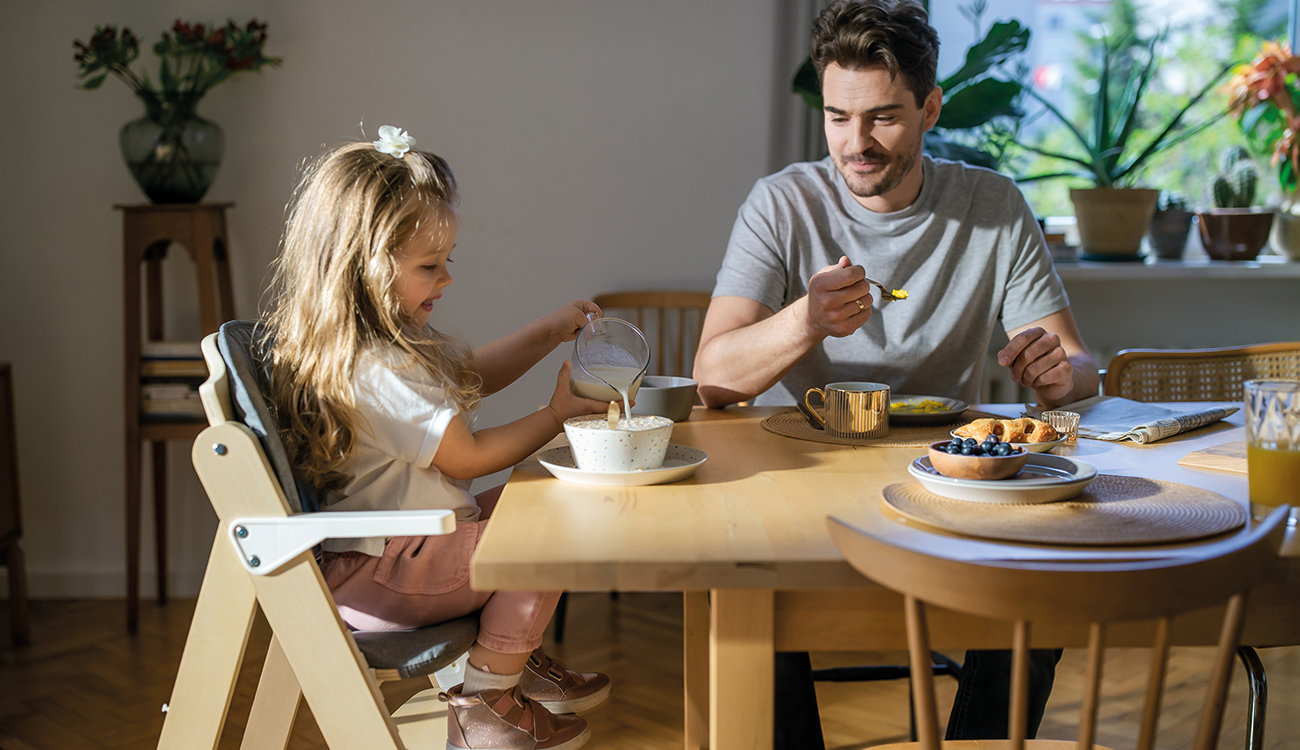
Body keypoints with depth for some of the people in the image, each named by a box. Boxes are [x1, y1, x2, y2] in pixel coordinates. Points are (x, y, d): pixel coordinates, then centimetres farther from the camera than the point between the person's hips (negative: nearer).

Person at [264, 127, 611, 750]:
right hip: (371, 574, -11)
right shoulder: (376, 372, -28)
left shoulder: (386, 340, 6)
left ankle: (515, 659, 25)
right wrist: (557, 414, -8)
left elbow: (472, 375, 22)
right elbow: (468, 457, -20)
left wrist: (551, 332, 12)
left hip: (402, 538, 11)